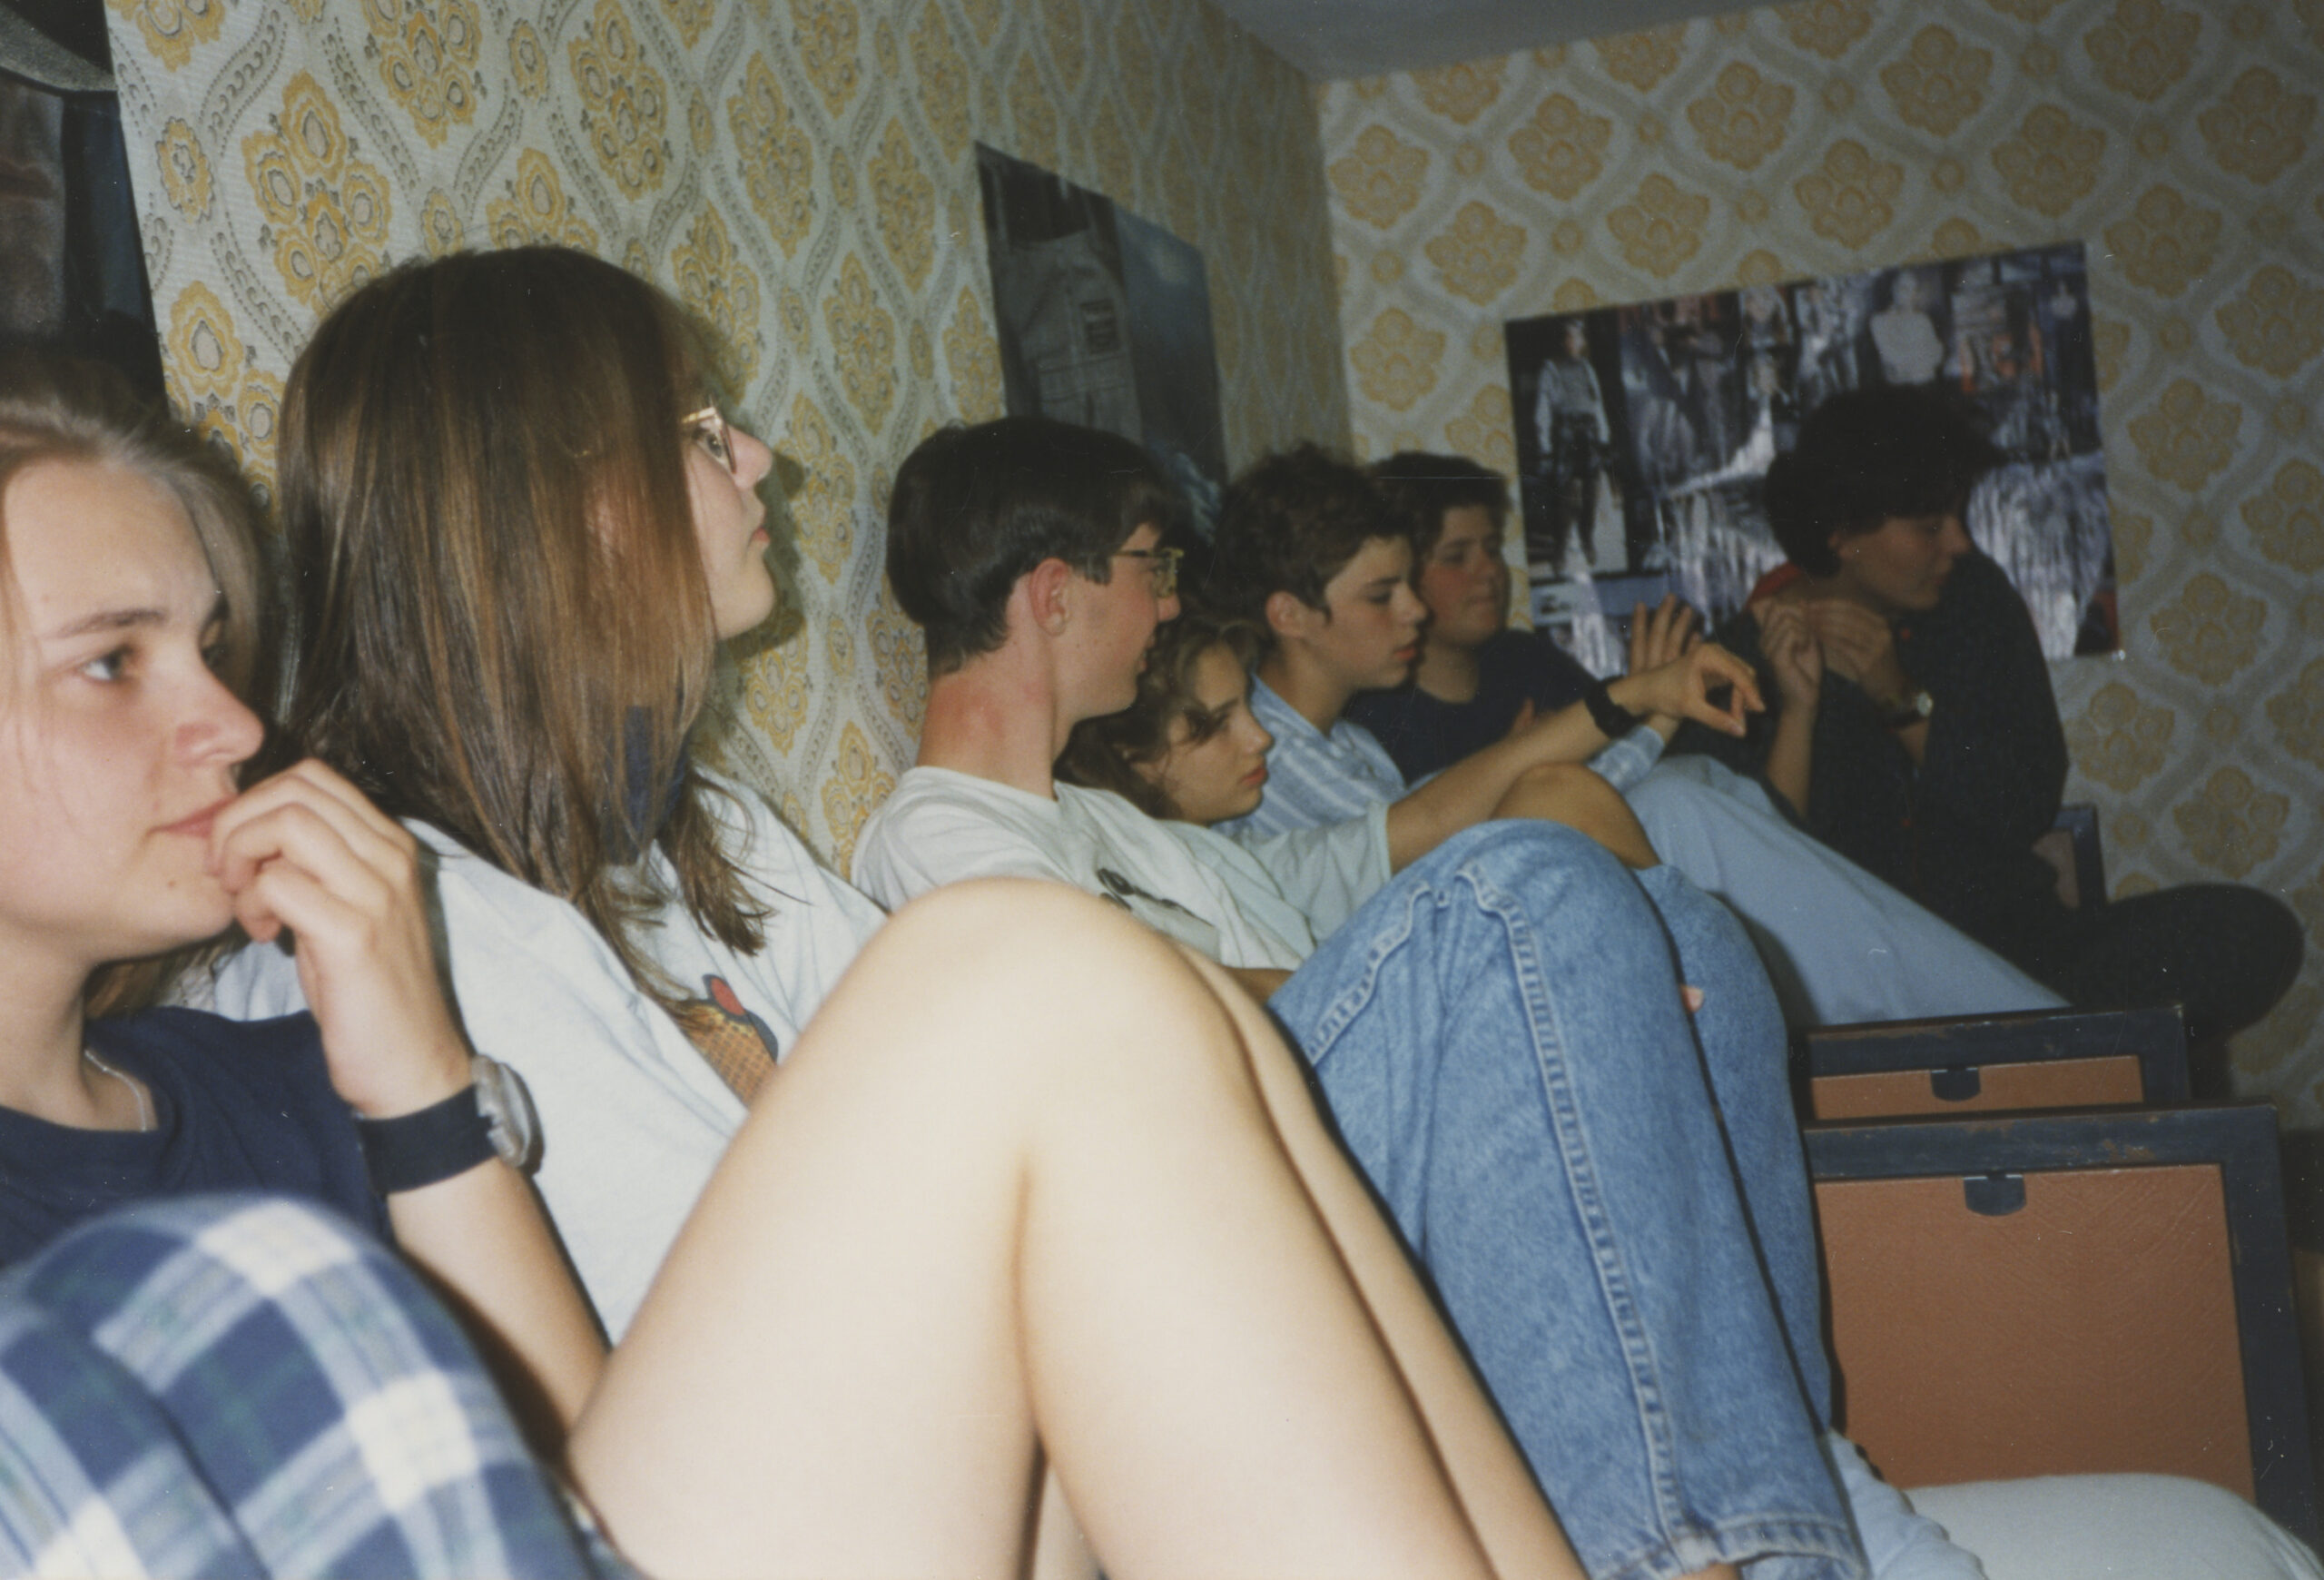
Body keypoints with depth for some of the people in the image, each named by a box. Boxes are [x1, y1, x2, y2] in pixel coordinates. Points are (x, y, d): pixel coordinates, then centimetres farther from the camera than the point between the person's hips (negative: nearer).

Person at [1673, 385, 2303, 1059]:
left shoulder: (1976, 598, 8)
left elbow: (2033, 808, 2)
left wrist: (1907, 702, -11)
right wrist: (1796, 709, -22)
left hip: (2013, 945, 5)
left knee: (2253, 932, -18)